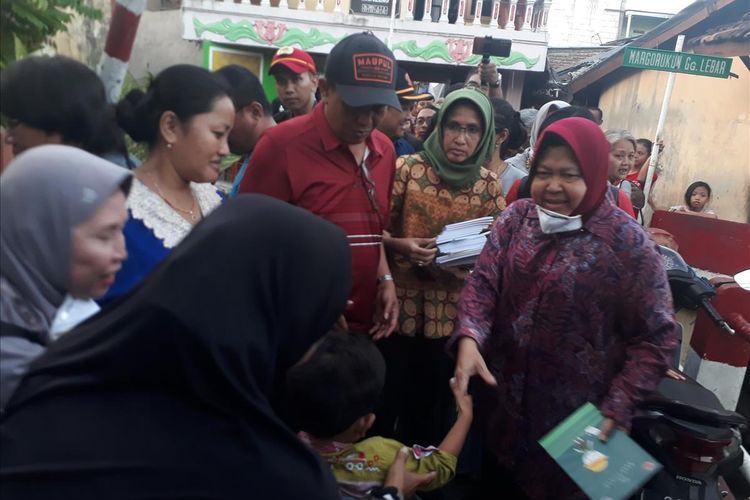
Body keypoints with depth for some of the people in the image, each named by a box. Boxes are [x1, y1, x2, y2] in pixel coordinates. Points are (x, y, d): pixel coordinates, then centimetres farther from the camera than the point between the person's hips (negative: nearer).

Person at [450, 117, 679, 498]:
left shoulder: (628, 244, -14)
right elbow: (482, 283, -8)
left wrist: (617, 408, -17)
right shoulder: (516, 217, -3)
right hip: (501, 399, 4)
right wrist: (469, 339, -26)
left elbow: (655, 338, -9)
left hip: (575, 415, -3)